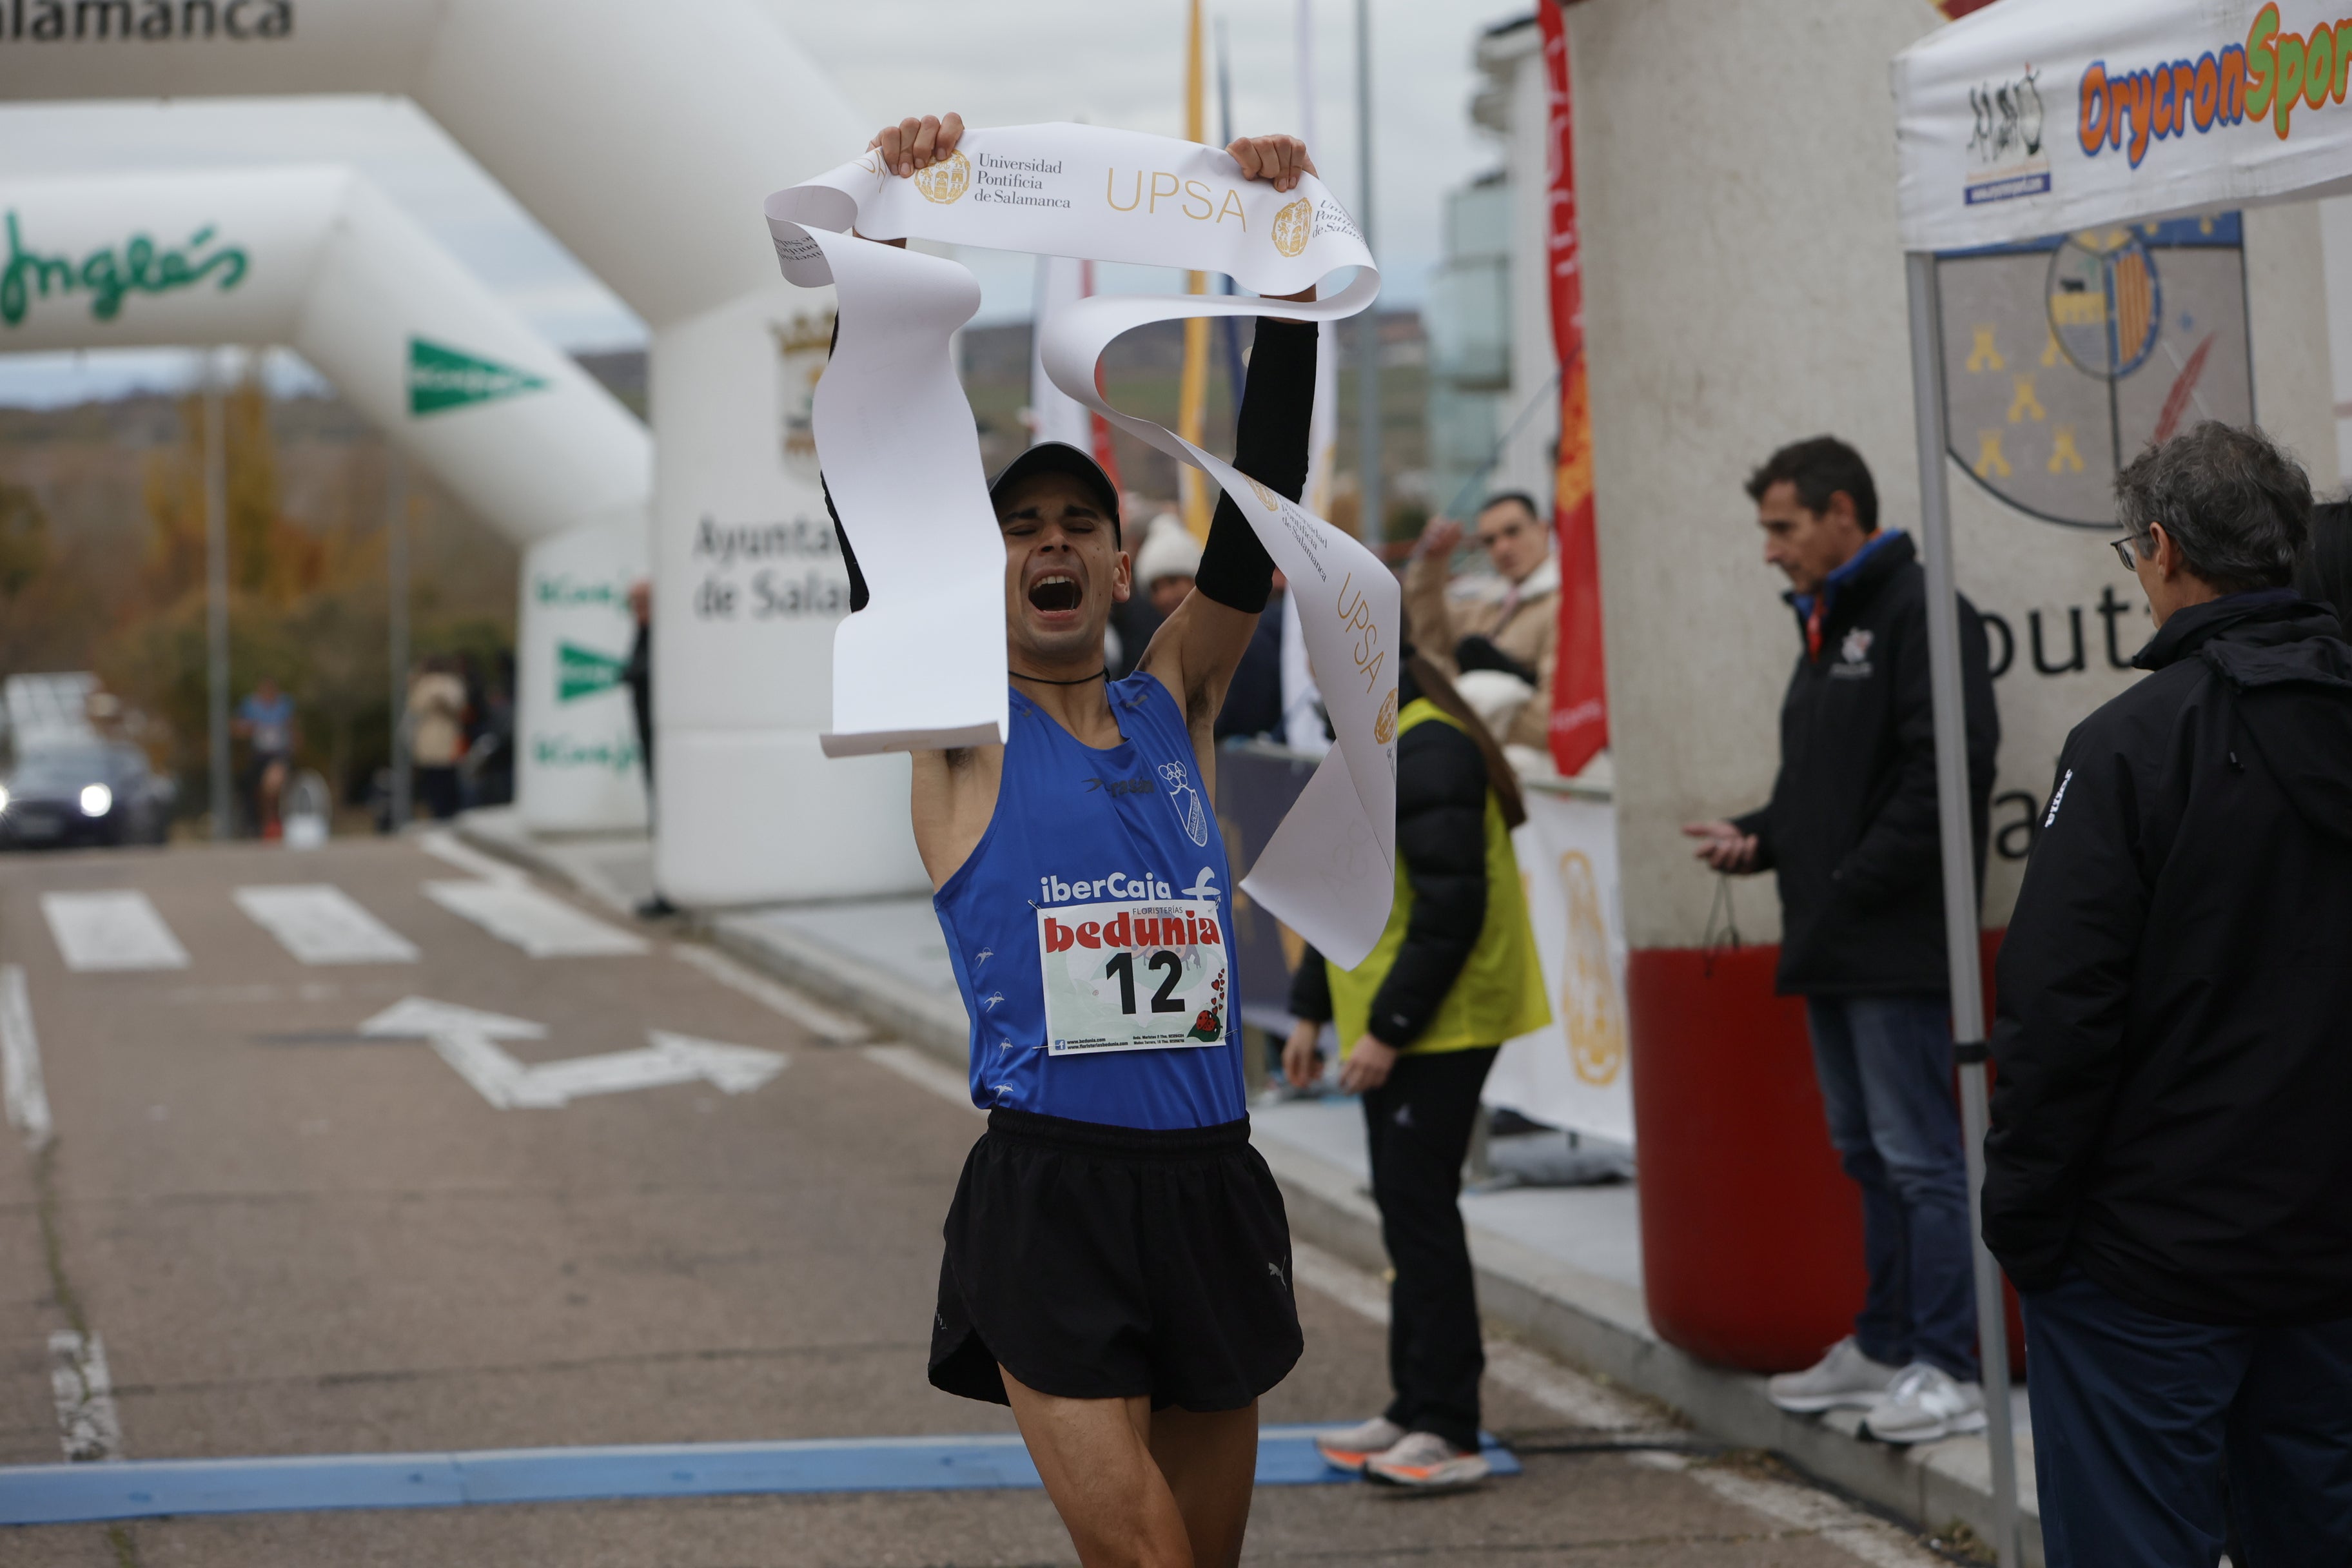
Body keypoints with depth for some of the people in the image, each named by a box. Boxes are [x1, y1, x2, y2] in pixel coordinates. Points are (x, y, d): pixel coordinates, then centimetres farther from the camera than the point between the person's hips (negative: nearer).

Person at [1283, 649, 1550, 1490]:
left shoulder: (1429, 752, -18)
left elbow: (1450, 907, -23)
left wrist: (1388, 1028, -22)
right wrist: (1311, 1009, 21)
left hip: (1438, 1030, -10)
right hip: (1394, 1029, 10)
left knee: (1419, 1209, -9)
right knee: (1406, 1211, 14)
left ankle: (1448, 1433, -5)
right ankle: (1416, 1411, 22)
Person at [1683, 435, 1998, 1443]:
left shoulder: (1918, 612, -11)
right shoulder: (1827, 628, 19)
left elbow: (1947, 767, -21)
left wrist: (1857, 882, -20)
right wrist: (1758, 838, 7)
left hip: (1895, 944, -10)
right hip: (1833, 947, 10)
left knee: (1920, 1155, -7)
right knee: (1867, 1155, 15)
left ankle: (1948, 1369, -4)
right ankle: (1884, 1348, 24)